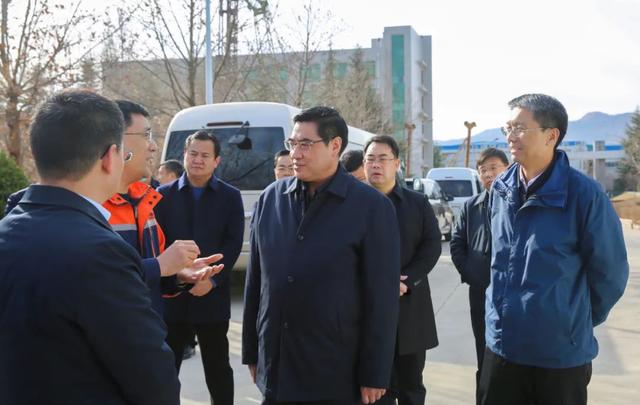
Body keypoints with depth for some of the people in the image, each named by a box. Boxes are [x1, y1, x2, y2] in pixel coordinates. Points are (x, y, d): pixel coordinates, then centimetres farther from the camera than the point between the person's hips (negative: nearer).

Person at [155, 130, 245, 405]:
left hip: (213, 296, 0)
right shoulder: (165, 194, 6)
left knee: (218, 367, 11)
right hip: (172, 294, 1)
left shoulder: (230, 196, 4)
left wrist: (212, 279, -14)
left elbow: (234, 244, -3)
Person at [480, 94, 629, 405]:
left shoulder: (584, 193, -15)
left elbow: (610, 272, -6)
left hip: (563, 353, -4)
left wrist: (579, 322, 5)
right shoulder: (501, 189, 2)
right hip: (501, 344, 5)